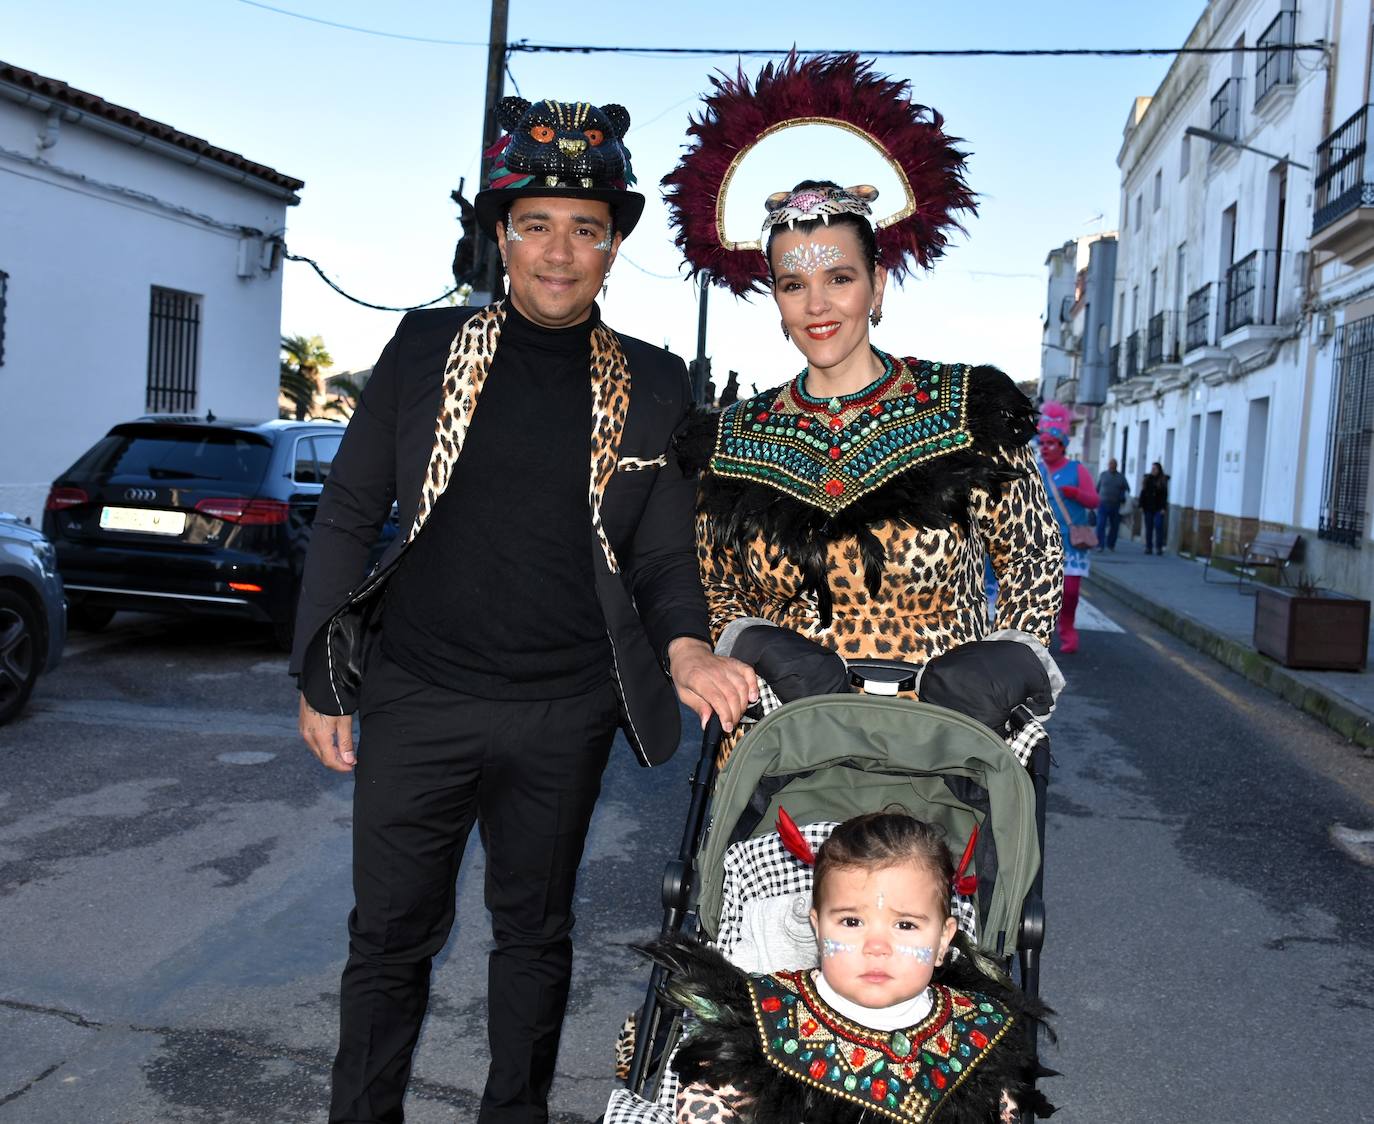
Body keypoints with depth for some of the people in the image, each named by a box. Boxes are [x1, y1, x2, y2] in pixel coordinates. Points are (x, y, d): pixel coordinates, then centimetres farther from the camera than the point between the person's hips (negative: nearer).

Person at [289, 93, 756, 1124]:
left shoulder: (653, 386, 2)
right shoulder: (426, 347, 1)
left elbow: (663, 554, 5)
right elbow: (350, 514, 4)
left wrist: (685, 650, -16)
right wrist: (322, 680, 3)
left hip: (565, 716, 1)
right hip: (418, 696, 0)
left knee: (535, 930, 17)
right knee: (392, 935, 12)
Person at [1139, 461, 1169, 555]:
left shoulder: (1163, 480, 0)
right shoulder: (1147, 479, 9)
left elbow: (1165, 495, -4)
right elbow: (1143, 493, 8)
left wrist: (1164, 508, -11)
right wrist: (1141, 506, 2)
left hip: (1158, 508, -3)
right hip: (1148, 508, 3)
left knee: (1158, 527, -8)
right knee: (1148, 528, 4)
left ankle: (1159, 548, -5)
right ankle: (1148, 547, 7)